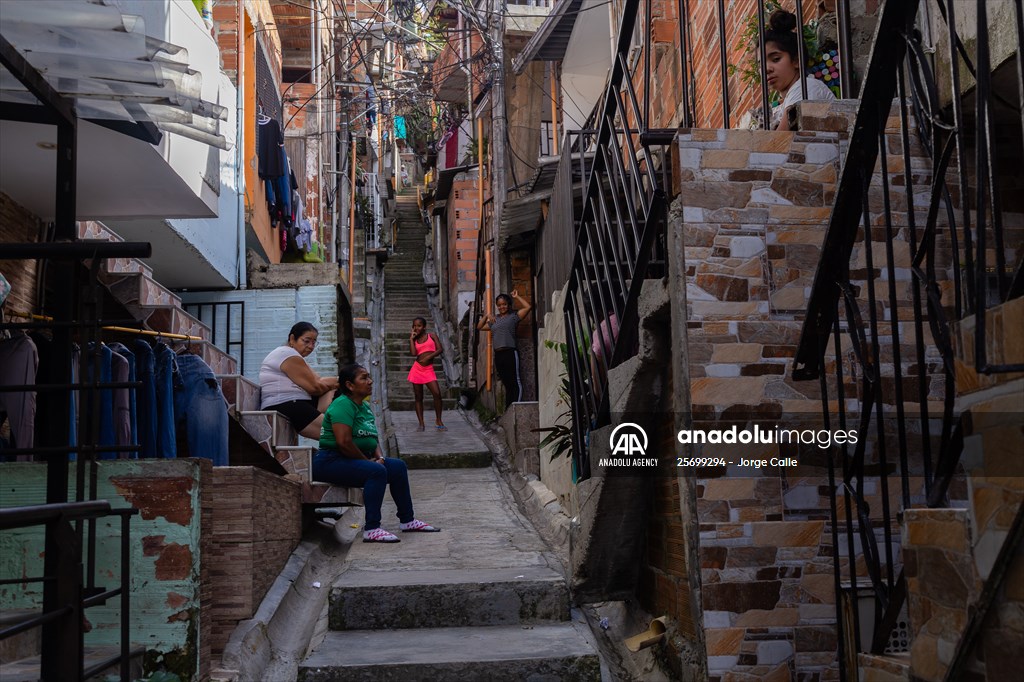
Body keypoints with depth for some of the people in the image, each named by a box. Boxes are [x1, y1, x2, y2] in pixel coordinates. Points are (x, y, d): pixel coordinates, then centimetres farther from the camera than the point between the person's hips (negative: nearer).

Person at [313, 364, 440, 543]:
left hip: (355, 459, 10)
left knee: (398, 466, 4)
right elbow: (343, 442, -26)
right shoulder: (343, 404, -16)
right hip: (331, 461, -10)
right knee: (376, 471, -30)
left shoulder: (365, 406, 15)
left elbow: (373, 438, 18)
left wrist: (379, 457, -2)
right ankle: (371, 529, -30)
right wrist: (367, 460, -15)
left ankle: (407, 520, 13)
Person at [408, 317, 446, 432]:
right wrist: (411, 338, -2)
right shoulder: (414, 340, 10)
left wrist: (428, 357, -17)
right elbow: (413, 353, -8)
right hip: (417, 369, 2)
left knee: (437, 394, -13)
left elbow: (440, 349, -6)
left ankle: (438, 421, 0)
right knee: (418, 397, 3)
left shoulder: (431, 336, 7)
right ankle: (421, 423, 8)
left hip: (429, 370, -2)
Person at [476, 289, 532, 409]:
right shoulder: (495, 320, 21)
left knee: (515, 382, -10)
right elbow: (479, 327, 31)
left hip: (510, 352, -6)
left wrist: (517, 297, 2)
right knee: (507, 384, 8)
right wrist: (486, 316, 16)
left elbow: (528, 307, -8)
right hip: (498, 354, 7)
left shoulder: (514, 316, 4)